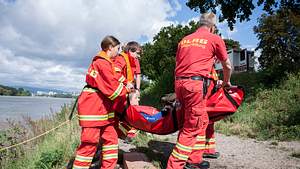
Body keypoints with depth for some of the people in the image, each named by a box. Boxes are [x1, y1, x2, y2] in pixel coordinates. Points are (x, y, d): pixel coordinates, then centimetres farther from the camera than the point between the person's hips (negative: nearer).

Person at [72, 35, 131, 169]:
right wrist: (126, 90, -3)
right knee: (90, 143, -4)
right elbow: (113, 87, -17)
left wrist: (124, 88, 5)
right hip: (92, 107, -10)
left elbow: (114, 82, 18)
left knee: (111, 138, 12)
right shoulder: (102, 63, -14)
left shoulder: (105, 63, 19)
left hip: (103, 108, 10)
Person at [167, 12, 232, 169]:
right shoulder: (215, 39, 9)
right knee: (191, 127, 0)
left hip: (179, 82, 7)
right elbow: (227, 66, 18)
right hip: (195, 83, -6)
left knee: (202, 121, 18)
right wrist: (226, 82, 36)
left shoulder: (184, 40, 23)